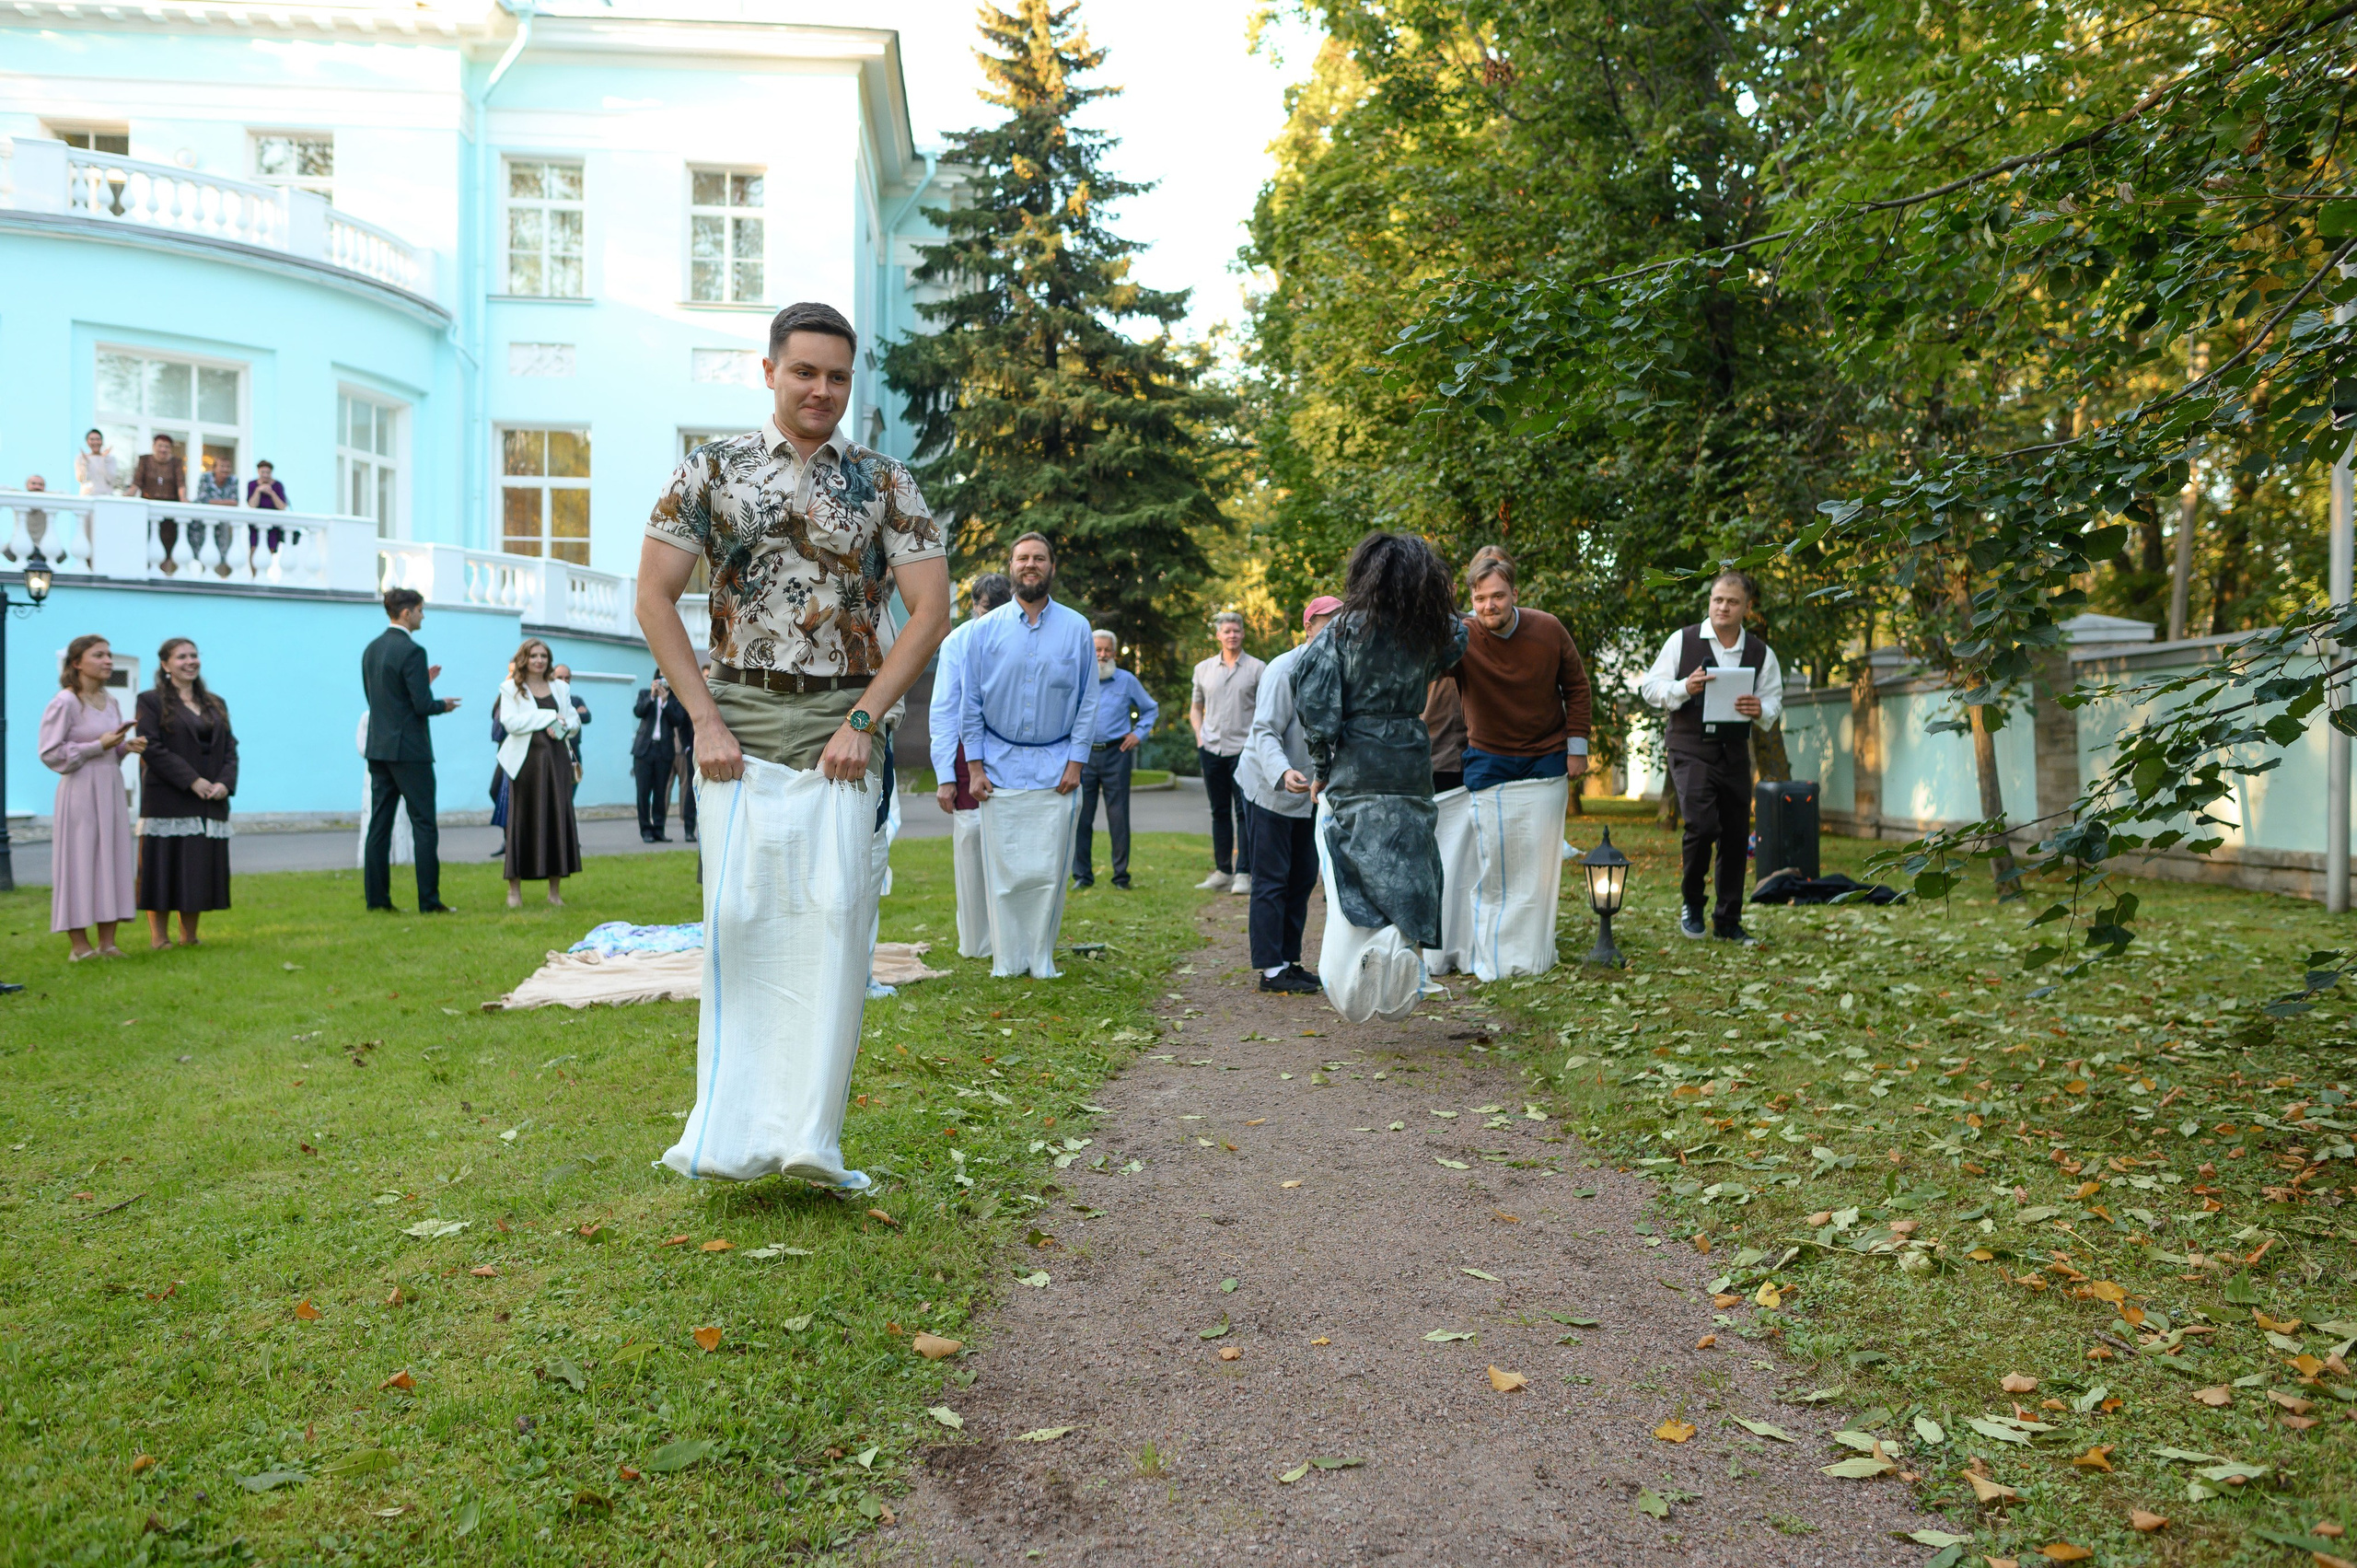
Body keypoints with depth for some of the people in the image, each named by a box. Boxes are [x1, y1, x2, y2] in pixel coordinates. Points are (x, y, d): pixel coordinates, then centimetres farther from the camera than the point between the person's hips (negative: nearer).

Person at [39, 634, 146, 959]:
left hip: (112, 788, 7)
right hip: (80, 789, -7)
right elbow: (51, 753, -11)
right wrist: (98, 745, -15)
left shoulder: (111, 703, 13)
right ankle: (79, 944, 3)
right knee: (79, 862, -3)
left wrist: (127, 746, 2)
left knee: (113, 860, 5)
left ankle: (106, 942, 10)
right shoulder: (65, 703, -8)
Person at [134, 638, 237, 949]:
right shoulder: (150, 702, 1)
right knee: (164, 871, -4)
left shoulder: (216, 705, 17)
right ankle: (158, 937, 2)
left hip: (210, 804, 5)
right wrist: (192, 780, -17)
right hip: (167, 803, -5)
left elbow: (230, 750, 12)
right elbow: (152, 749, -9)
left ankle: (189, 936, 11)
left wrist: (225, 783, -7)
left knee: (200, 871, 5)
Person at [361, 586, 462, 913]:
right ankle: (429, 901, -3)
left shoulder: (372, 649, 12)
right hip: (409, 749, -8)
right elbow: (423, 706, -17)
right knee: (423, 825, -3)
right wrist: (443, 705, 4)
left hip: (378, 748, 8)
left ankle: (376, 898, 11)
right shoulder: (411, 651, -14)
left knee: (379, 824, 9)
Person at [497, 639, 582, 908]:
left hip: (556, 758, 3)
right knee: (522, 820, -2)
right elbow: (510, 722, -9)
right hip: (526, 759, -3)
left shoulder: (560, 688, 17)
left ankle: (555, 890, 5)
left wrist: (563, 726, -8)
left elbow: (574, 722, 14)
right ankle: (514, 888, 4)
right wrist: (549, 716, -10)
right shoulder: (511, 688, 5)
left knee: (558, 818, 0)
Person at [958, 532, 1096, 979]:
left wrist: (1075, 762, -1)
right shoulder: (986, 629, 5)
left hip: (1055, 768, 0)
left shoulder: (1076, 628, 4)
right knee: (1004, 870, 0)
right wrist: (975, 766, 0)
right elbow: (970, 703, 6)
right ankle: (1006, 961, 11)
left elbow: (1087, 702, 6)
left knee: (1048, 872, 0)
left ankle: (1041, 959, 13)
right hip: (999, 766, 0)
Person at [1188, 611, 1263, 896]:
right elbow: (1196, 707, 21)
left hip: (1244, 749, -3)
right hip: (1211, 749, 4)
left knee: (1245, 812, -6)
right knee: (1219, 811, 10)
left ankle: (1244, 873, -3)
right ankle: (1222, 870, 18)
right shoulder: (1203, 669, 11)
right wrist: (1199, 734, 6)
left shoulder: (1257, 668, 2)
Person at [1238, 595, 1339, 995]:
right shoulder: (1284, 669, -17)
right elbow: (1264, 731, -22)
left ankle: (1289, 961, 20)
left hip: (1307, 792, 7)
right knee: (1271, 880, -4)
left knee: (1303, 877, 10)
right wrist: (1283, 773, -38)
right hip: (1269, 788, -7)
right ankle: (1271, 968, 2)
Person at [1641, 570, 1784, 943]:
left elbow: (1773, 704, 12)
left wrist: (1760, 710, -12)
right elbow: (1650, 687, 2)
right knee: (1702, 825, -19)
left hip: (1735, 752, 4)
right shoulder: (1682, 640, 1)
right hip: (1690, 747, -4)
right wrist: (1684, 689, -18)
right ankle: (1691, 902, 5)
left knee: (1736, 836, 5)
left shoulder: (1761, 653, 8)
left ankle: (1728, 920, 18)